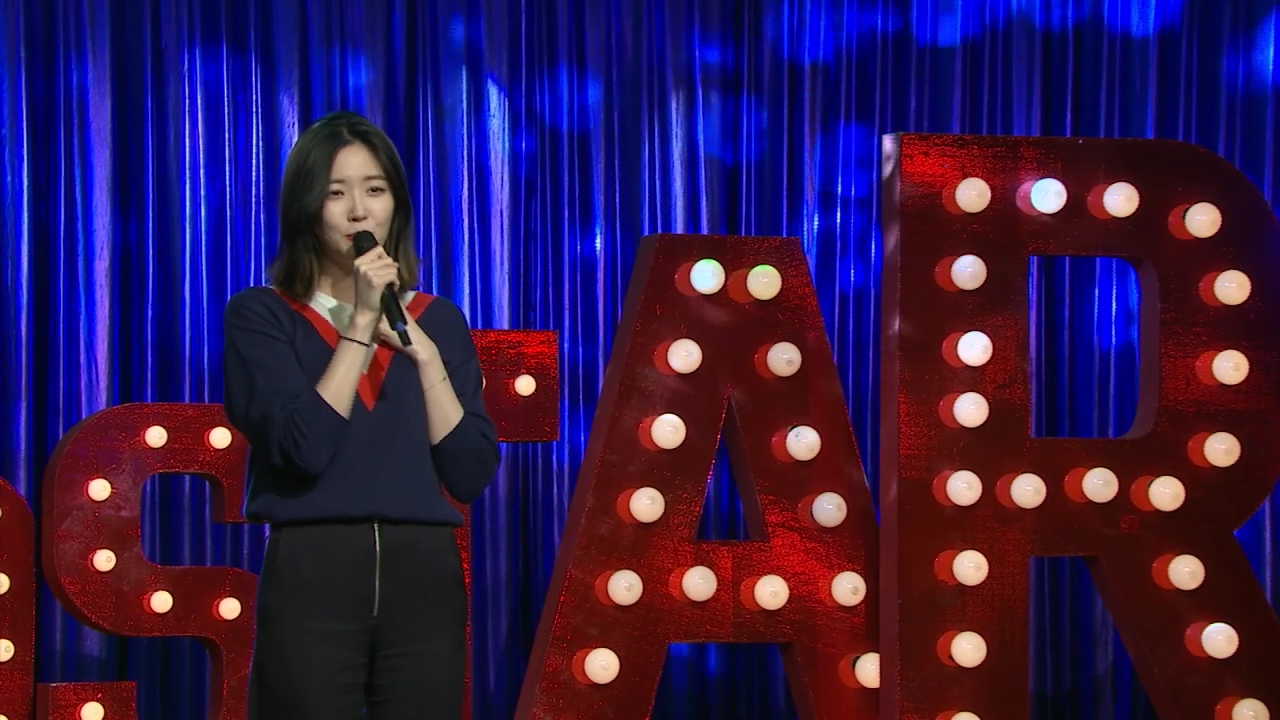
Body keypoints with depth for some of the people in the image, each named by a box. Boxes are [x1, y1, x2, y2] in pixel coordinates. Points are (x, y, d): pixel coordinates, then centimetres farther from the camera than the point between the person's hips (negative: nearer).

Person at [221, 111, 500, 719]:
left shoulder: (438, 320, 12)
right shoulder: (259, 316, 1)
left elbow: (470, 474, 1)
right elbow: (304, 449, -15)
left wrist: (422, 352, -5)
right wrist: (361, 323, -11)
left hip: (424, 577, 3)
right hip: (311, 577, -3)